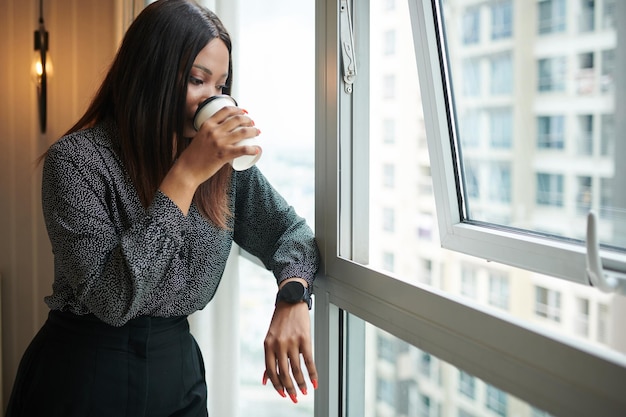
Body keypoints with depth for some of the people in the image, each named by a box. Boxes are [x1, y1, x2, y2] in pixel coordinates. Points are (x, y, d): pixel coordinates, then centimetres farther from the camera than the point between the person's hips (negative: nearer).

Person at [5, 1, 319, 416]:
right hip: (85, 375, -4)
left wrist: (292, 298, -20)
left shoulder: (224, 162, -1)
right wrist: (185, 175, -28)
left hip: (179, 368, 5)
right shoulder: (76, 160, -17)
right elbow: (110, 299, -25)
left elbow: (291, 230, 2)